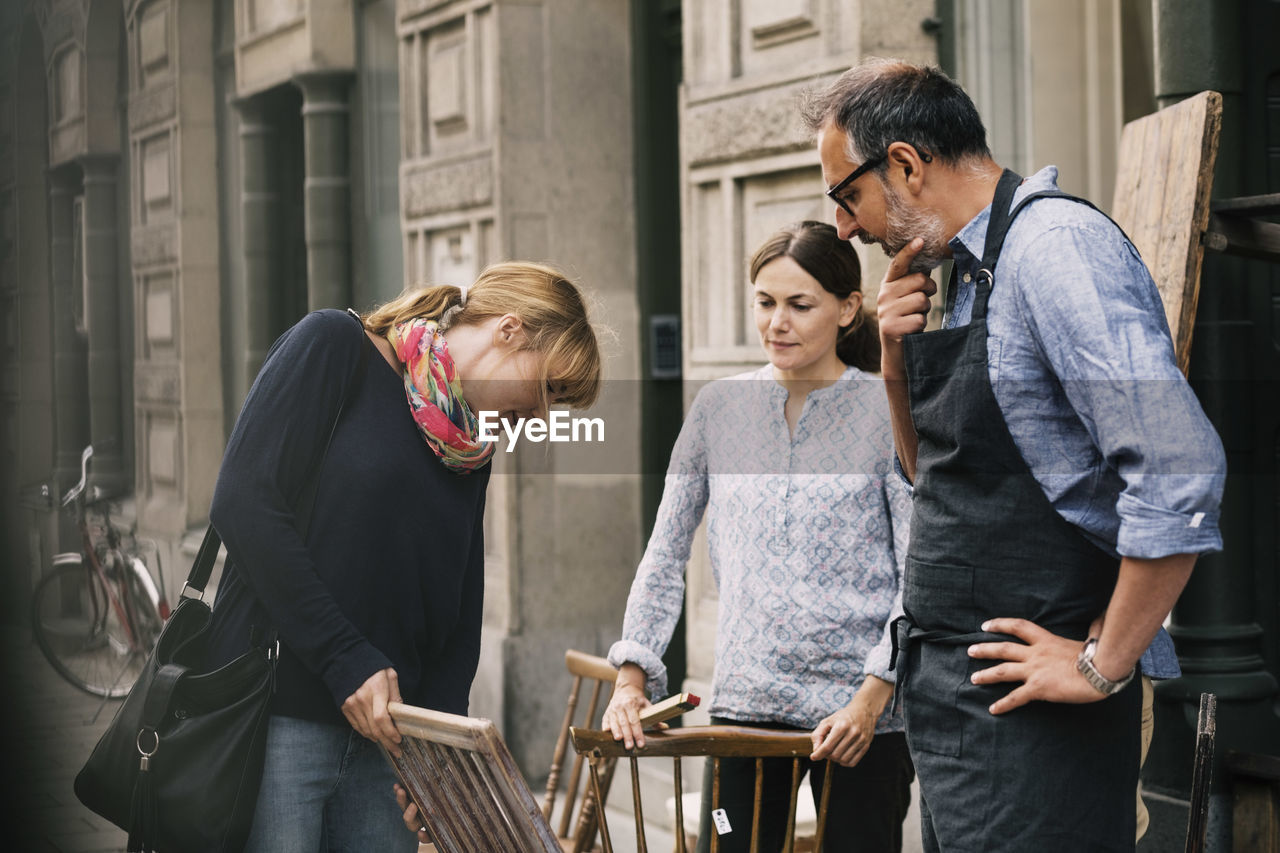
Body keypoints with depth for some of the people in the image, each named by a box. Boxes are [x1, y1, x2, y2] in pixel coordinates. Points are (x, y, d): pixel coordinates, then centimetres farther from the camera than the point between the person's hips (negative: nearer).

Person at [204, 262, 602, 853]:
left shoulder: (471, 454, 16)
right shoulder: (333, 345, -4)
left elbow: (461, 615, 14)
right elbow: (245, 503, -14)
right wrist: (345, 659, -17)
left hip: (385, 734, 7)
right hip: (278, 715, -6)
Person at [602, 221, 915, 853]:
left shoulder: (886, 414, -3)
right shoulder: (719, 409, 7)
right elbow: (664, 557, 11)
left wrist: (870, 699, -15)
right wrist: (631, 677, 2)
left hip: (861, 714, -2)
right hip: (744, 705, 3)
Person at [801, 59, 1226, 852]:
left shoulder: (1056, 244, -16)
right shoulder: (974, 272, 14)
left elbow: (1181, 468, -25)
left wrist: (1106, 665, -18)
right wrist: (898, 360, 5)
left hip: (1029, 719, -9)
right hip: (958, 697, 9)